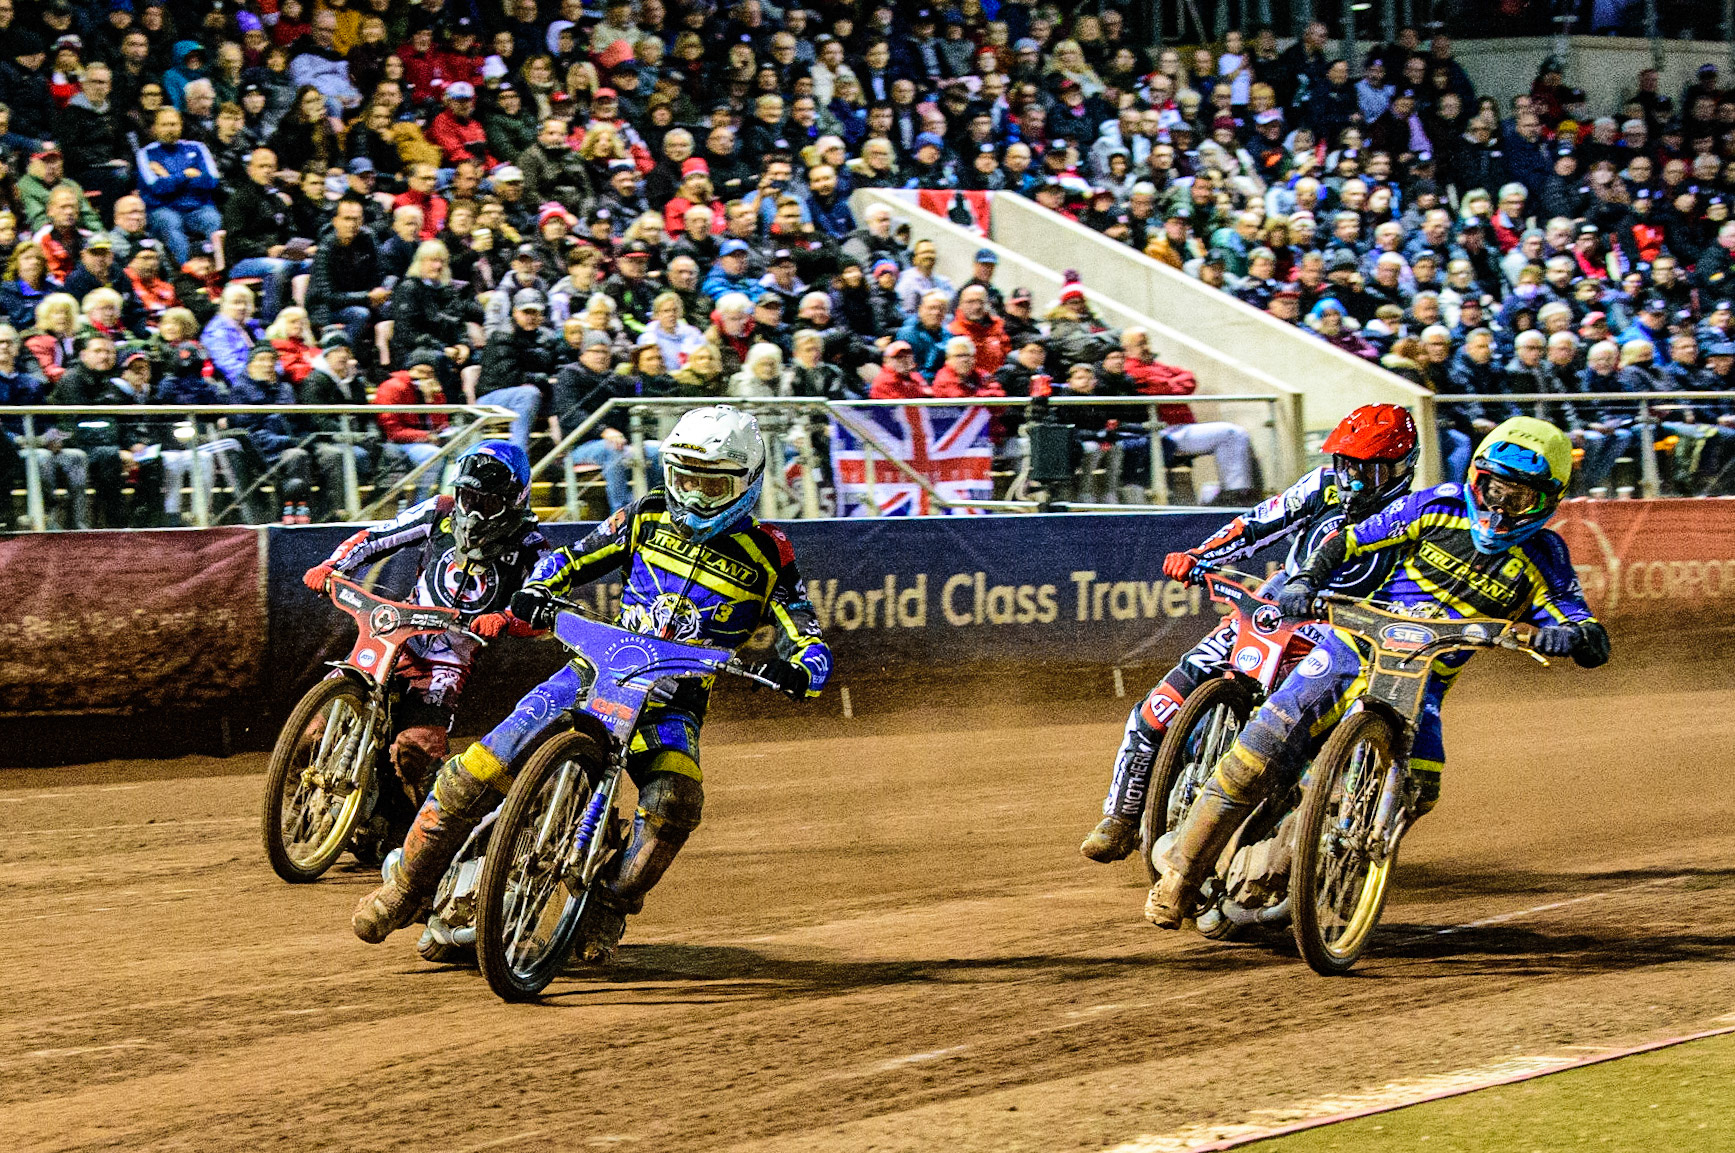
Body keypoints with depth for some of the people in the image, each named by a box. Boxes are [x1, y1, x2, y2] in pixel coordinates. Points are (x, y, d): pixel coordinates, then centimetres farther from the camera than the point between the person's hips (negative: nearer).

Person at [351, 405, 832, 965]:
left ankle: (607, 913, -14)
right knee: (478, 772, -14)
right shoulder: (648, 516, 6)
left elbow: (811, 644, -8)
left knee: (677, 800, -33)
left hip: (674, 703, -2)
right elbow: (570, 560, 13)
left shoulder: (767, 556, -2)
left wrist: (799, 671, -32)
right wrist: (536, 590, -10)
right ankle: (405, 886, 5)